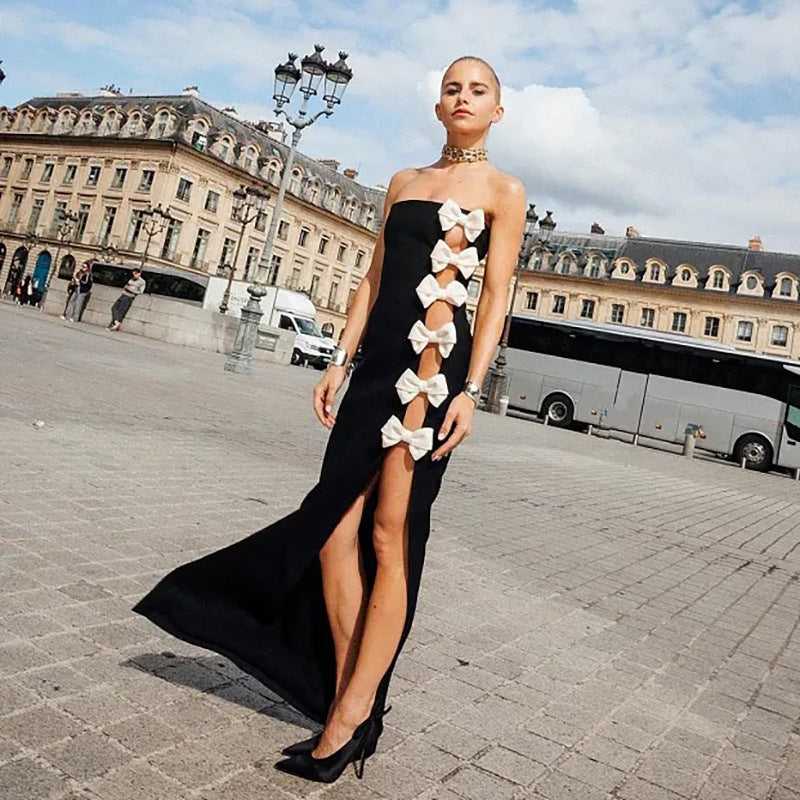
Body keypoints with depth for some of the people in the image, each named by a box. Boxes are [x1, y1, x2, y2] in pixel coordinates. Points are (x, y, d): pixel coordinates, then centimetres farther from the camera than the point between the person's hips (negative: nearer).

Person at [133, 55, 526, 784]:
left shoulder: (504, 190, 6)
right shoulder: (404, 181, 21)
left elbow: (497, 295, -2)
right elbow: (375, 278, 17)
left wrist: (471, 390, -13)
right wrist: (340, 361, 10)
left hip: (435, 370, -5)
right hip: (378, 366, 6)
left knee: (391, 538, -6)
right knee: (334, 532, 1)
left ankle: (352, 715, 5)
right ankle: (353, 706, 14)